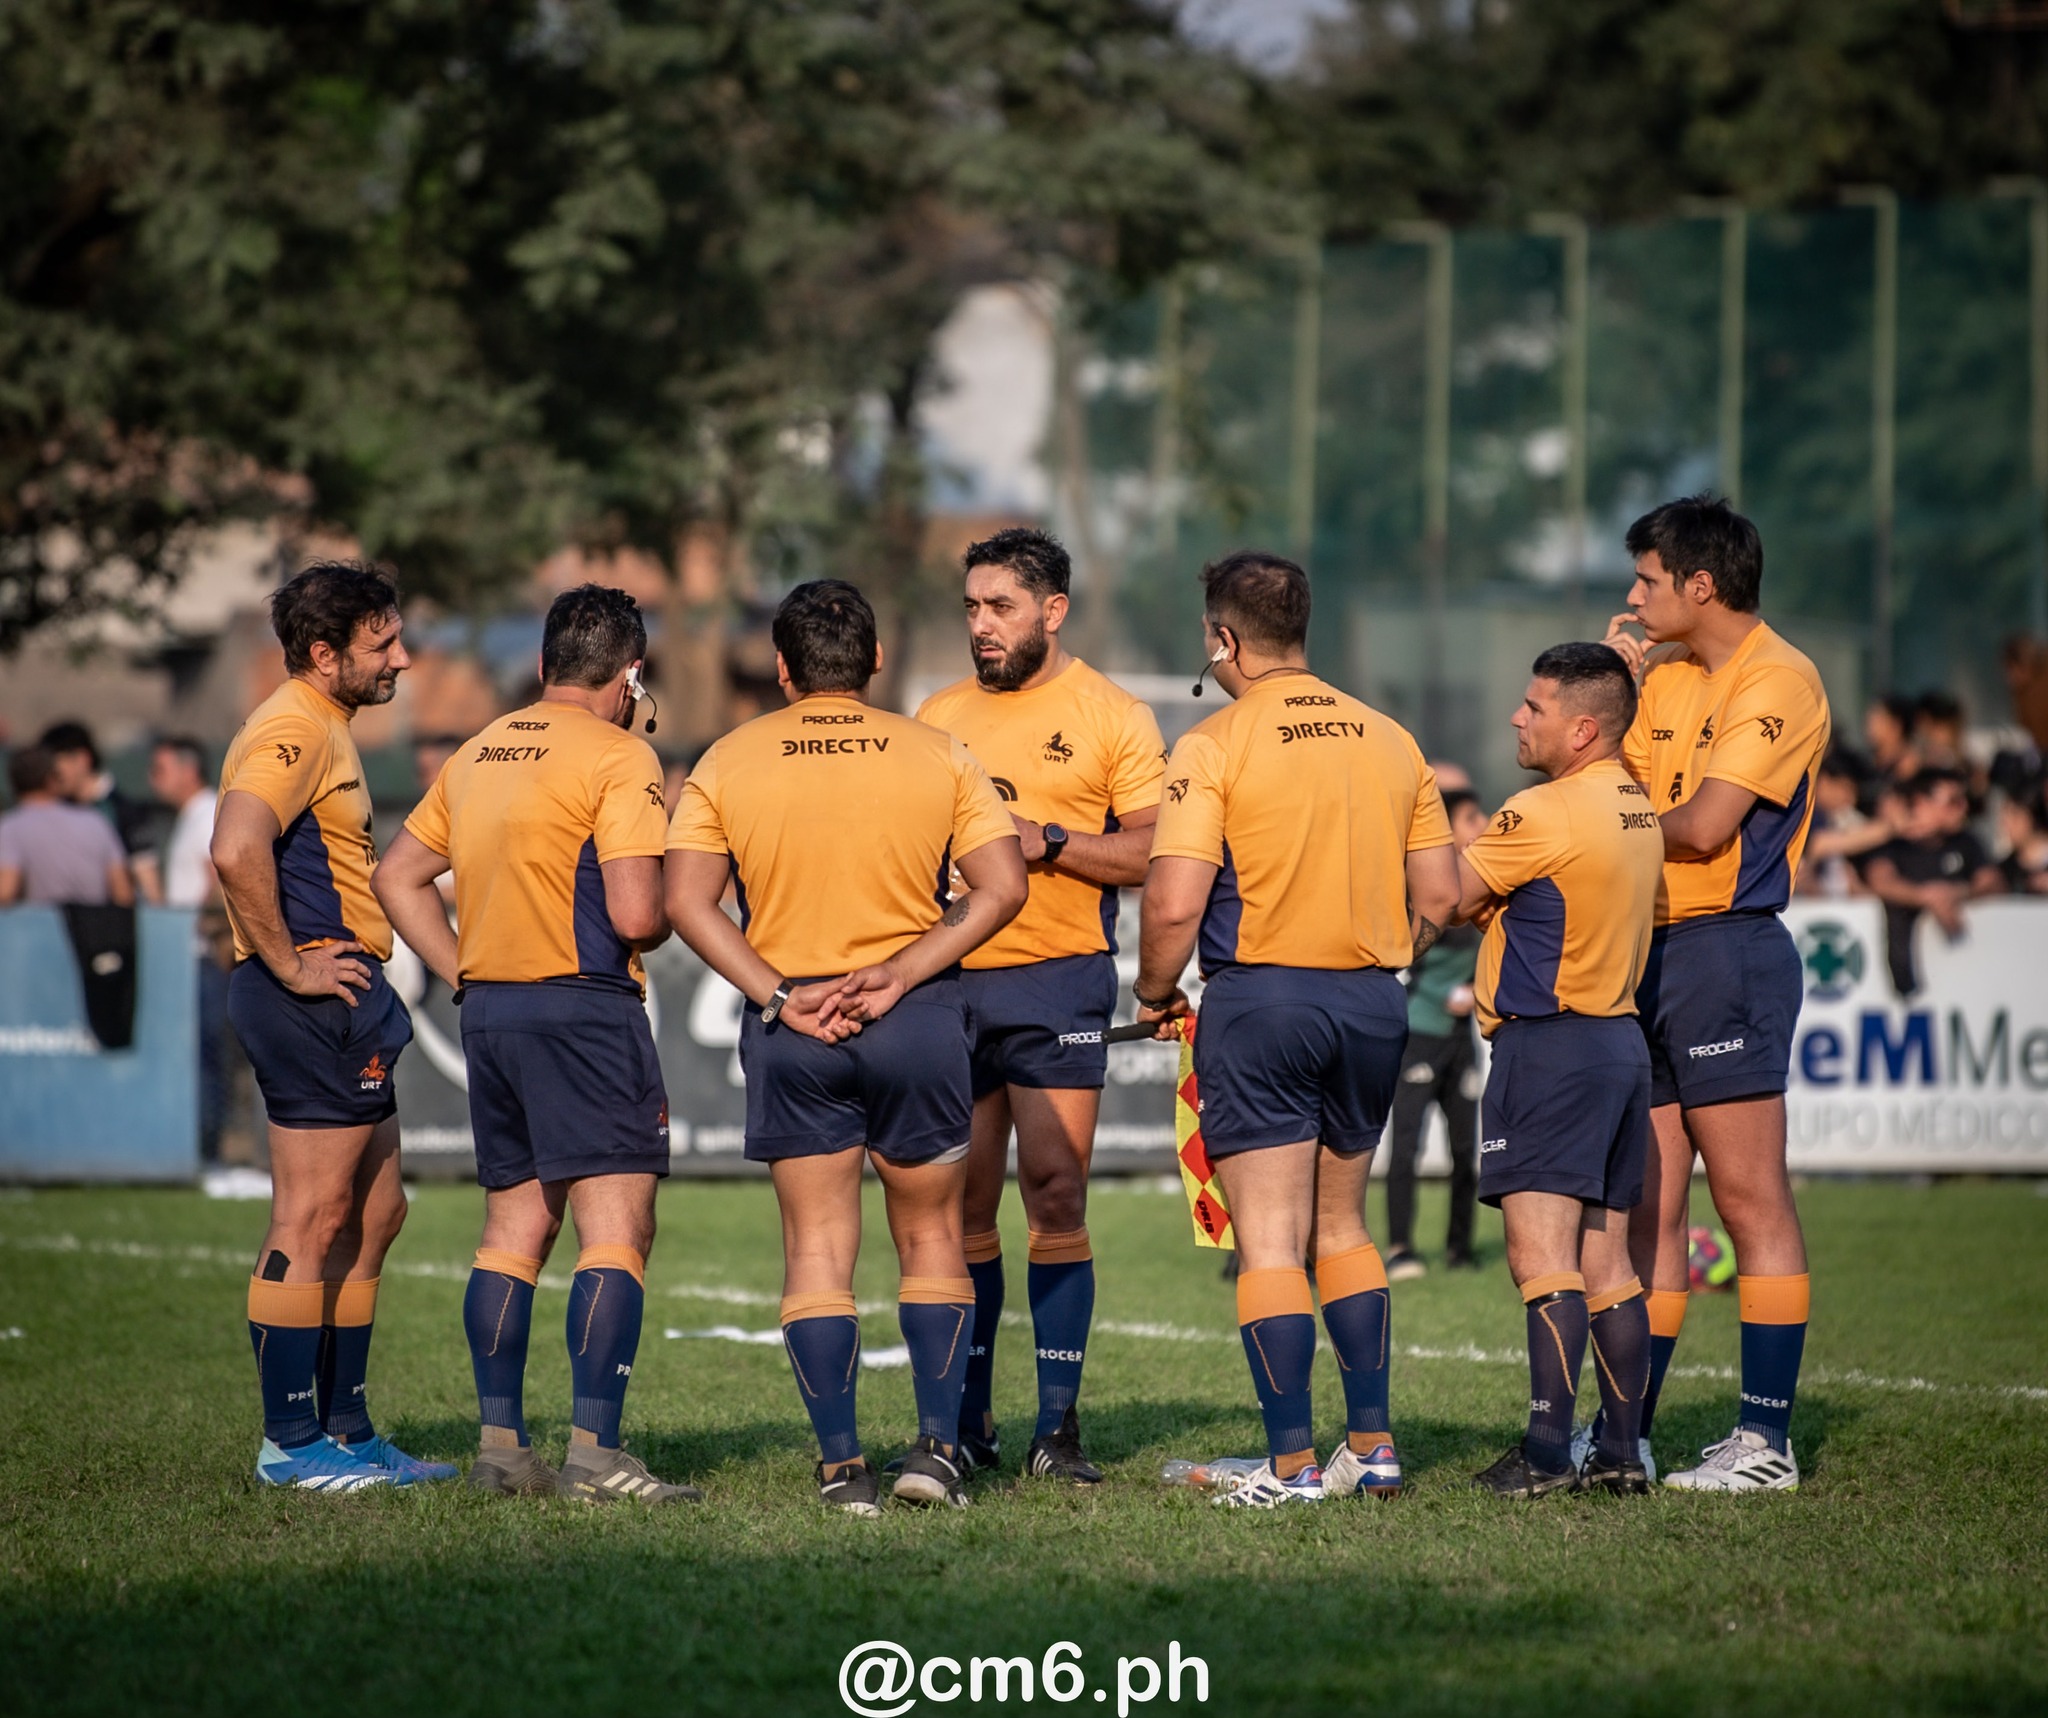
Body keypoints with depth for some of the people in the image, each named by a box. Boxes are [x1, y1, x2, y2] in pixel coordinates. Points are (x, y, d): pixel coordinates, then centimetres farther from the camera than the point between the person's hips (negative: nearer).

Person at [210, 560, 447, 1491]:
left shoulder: (323, 729, 20)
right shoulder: (295, 729, -14)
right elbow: (236, 850, -30)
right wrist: (290, 965, -22)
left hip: (342, 999, 11)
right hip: (317, 1000, -11)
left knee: (374, 1213, 13)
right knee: (313, 1220, -7)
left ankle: (345, 1429, 18)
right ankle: (291, 1440, -4)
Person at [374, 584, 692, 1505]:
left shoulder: (478, 752, 14)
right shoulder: (617, 757, -9)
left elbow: (397, 876, 19)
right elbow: (633, 913, -17)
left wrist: (462, 972, 16)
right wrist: (667, 919, 5)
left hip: (489, 1008, 8)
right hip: (583, 1007, -8)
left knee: (513, 1229, 13)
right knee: (616, 1230, -7)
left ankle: (500, 1444, 12)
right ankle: (594, 1451, -15)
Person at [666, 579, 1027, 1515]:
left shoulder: (729, 762, 2)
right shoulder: (938, 755, 2)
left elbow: (687, 899, -6)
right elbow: (1001, 886, -6)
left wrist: (777, 995, -8)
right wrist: (899, 973, -8)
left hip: (792, 1031, 0)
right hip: (919, 1018, 0)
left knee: (817, 1248, 5)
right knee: (931, 1236, 13)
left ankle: (842, 1465, 1)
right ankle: (937, 1445, 5)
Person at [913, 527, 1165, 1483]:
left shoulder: (1112, 717, 2)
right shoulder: (937, 717, 14)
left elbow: (1153, 851, -4)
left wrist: (1048, 840, -15)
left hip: (1058, 980, -4)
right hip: (947, 977, 4)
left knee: (1055, 1198, -7)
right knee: (962, 1207, 5)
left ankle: (1058, 1426, -2)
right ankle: (964, 1423, 13)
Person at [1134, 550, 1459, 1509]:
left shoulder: (1214, 747, -10)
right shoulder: (1390, 743, 7)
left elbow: (1174, 903, -17)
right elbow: (1439, 896, 8)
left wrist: (1155, 993, 0)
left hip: (1262, 998, -6)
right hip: (1372, 1000, 6)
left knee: (1270, 1243, -1)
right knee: (1341, 1228, 19)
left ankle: (1293, 1465, -4)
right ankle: (1372, 1447, 18)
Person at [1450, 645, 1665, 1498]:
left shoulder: (1543, 812, -15)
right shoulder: (1636, 806, 13)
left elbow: (1449, 897, -7)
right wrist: (1494, 899, 3)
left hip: (1549, 1045, -9)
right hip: (1622, 1039, 9)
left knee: (1543, 1257, -12)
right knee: (1607, 1261, 10)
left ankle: (1548, 1451, -17)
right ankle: (1620, 1451, 11)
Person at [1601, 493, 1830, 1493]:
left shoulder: (1777, 682, -10)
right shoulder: (1665, 677, 18)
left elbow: (1705, 825, -17)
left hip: (1727, 951, -8)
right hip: (1647, 953, 8)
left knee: (1749, 1198, -6)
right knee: (1647, 1205, 9)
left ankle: (1767, 1440, -5)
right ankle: (1627, 1434, 12)